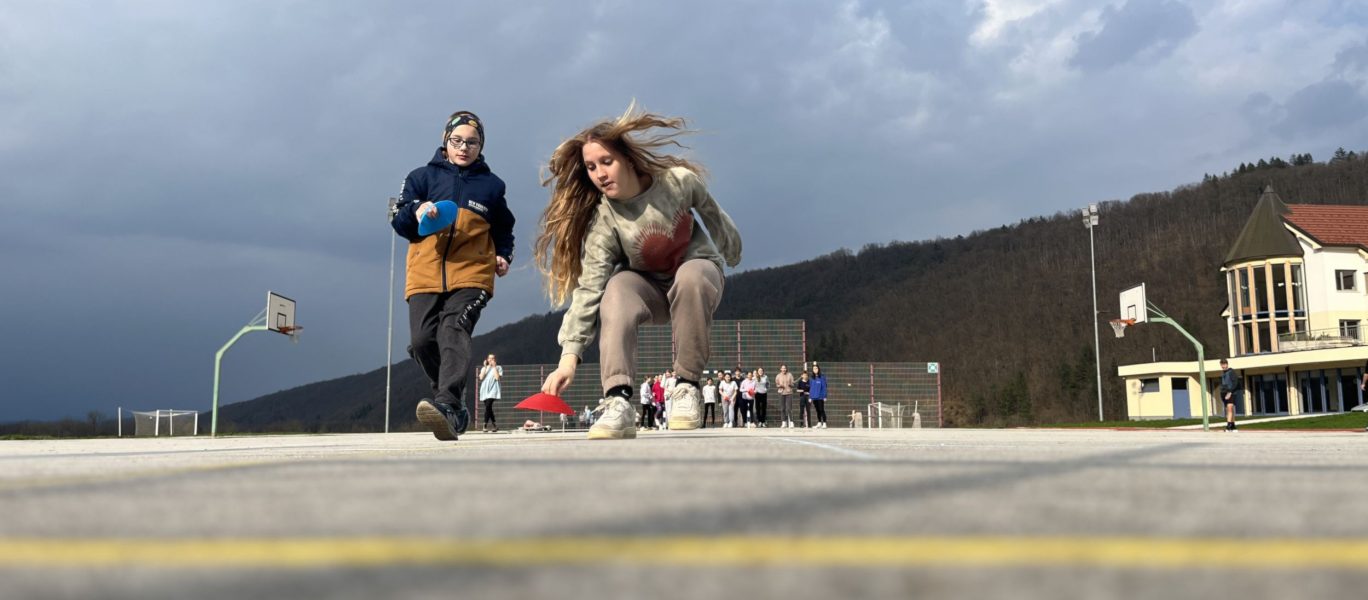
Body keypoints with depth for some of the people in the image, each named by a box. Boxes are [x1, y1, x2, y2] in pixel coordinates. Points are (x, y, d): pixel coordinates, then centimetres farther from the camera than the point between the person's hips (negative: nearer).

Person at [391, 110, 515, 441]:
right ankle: (454, 402, 11)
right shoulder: (423, 176, 14)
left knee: (454, 333, -23)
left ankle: (448, 405, -40)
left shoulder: (491, 184, 17)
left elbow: (504, 230, 28)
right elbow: (397, 220, 9)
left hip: (472, 274, -2)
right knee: (422, 340, -8)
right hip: (425, 274, 2)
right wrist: (416, 212, -13)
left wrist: (503, 255, 8)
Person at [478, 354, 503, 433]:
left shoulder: (498, 367, 6)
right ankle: (495, 426, 13)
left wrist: (494, 367, -7)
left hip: (493, 390, -5)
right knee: (489, 408, 5)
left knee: (488, 406, -20)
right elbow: (481, 377, 0)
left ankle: (485, 426, -23)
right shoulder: (484, 368, 17)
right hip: (485, 390, 5)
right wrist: (485, 367, -1)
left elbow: (497, 377, -10)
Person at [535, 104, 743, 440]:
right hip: (650, 289, 0)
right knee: (618, 287, -34)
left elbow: (712, 215, -2)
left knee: (690, 276, -37)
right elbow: (589, 287, -31)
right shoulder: (602, 221, -24)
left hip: (698, 271, 0)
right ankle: (617, 404, -42)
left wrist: (732, 254, 17)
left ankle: (687, 388, -26)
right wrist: (570, 354, -39)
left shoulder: (679, 180, -23)